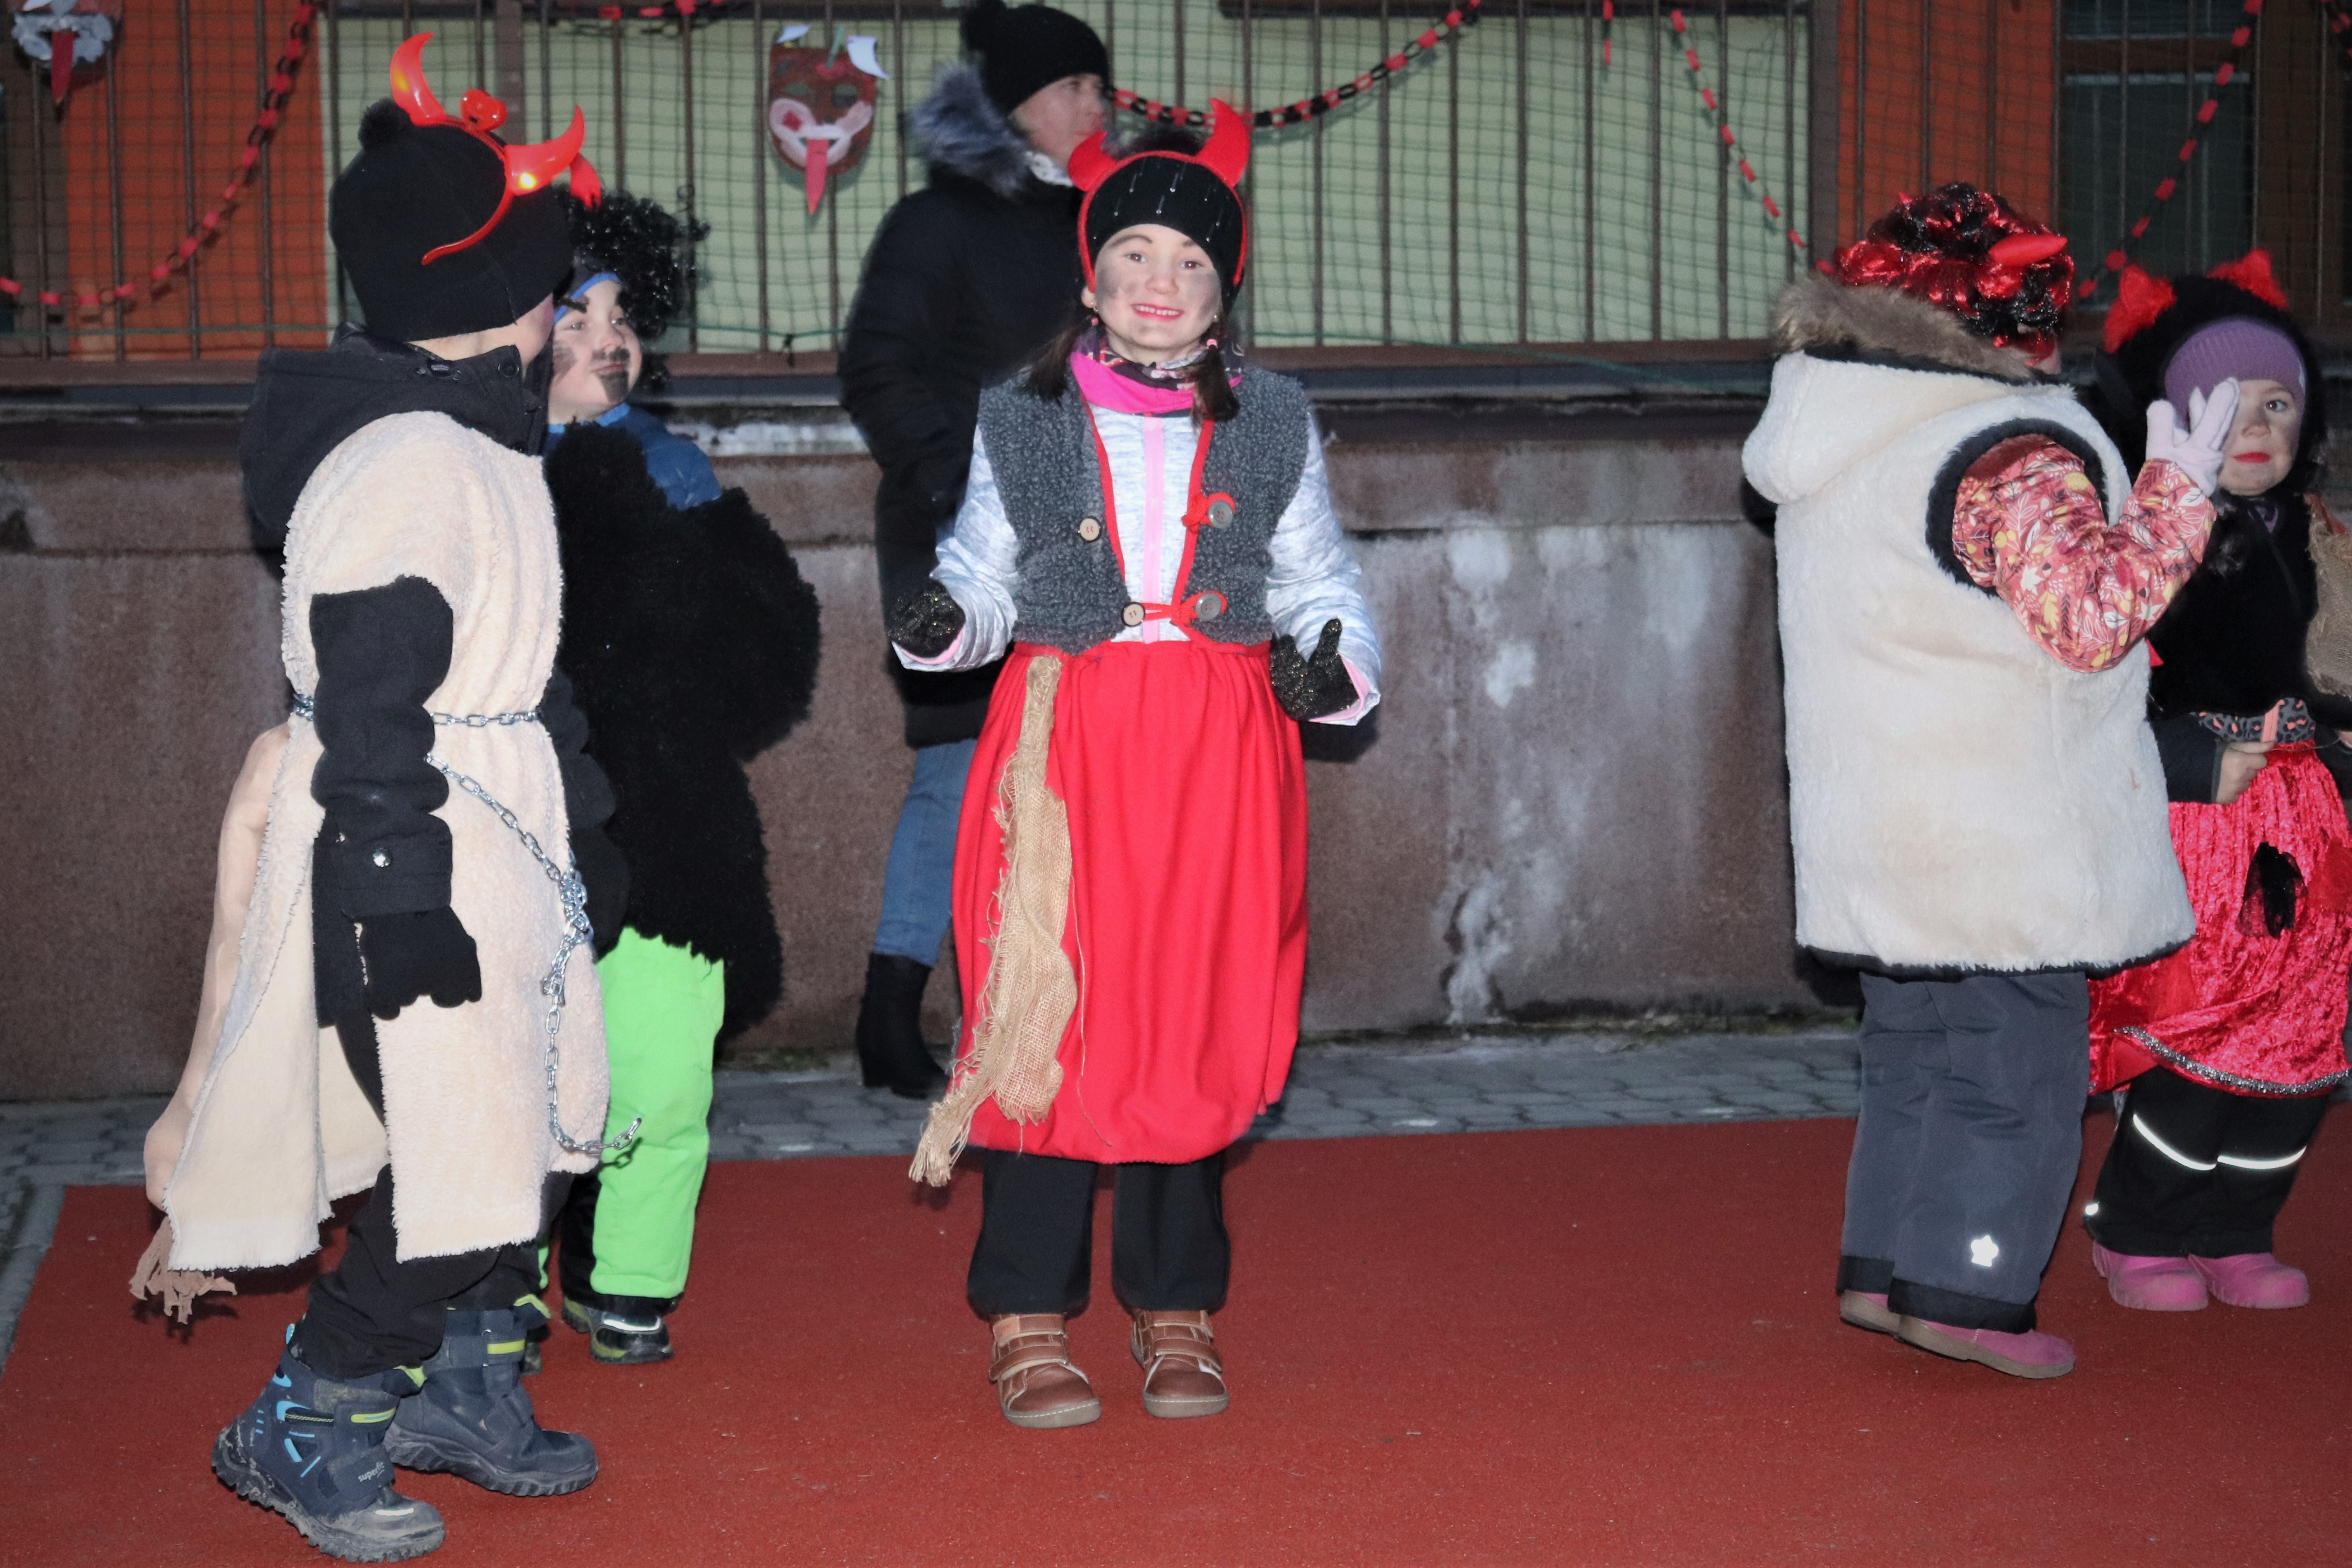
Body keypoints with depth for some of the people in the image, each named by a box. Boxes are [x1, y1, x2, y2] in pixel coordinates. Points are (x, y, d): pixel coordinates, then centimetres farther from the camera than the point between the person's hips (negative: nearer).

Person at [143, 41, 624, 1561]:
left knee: (516, 1136, 15)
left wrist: (580, 823, 26)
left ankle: (463, 1395, 31)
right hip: (419, 861, -10)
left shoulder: (488, 449, 14)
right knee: (457, 1177, -8)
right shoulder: (405, 460, -18)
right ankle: (299, 1435, 7)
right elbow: (371, 701, -22)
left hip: (498, 843, 10)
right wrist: (403, 898, -24)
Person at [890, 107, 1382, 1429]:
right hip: (1068, 738, -1)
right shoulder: (1025, 420, 8)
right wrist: (941, 621, -11)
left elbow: (1323, 585, 15)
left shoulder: (1273, 425, 11)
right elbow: (986, 571, 10)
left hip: (1221, 747, 1)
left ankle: (1177, 1311, 18)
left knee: (1197, 1017, 4)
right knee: (1053, 1010, -4)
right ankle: (1030, 1320, 6)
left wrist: (1331, 664, -4)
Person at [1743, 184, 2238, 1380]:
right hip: (2001, 844, -8)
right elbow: (2093, 617, -21)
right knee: (2015, 1068, 1)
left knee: (1914, 1056, 17)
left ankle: (1882, 1268, 21)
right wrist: (2178, 491, -17)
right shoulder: (2014, 455, -19)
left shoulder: (1840, 455, 8)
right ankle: (1963, 1291, 2)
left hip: (1882, 830, 8)